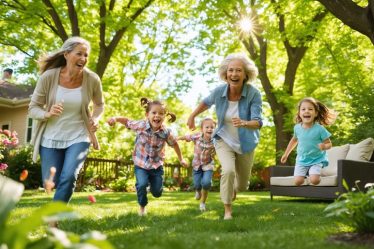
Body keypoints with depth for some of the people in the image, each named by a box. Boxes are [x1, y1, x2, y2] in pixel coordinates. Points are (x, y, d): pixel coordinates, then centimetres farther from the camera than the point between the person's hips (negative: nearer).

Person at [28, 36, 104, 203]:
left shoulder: (92, 79, -11)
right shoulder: (48, 76, -14)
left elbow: (99, 104, 9)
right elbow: (33, 108, -7)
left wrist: (95, 119, -12)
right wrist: (48, 113, -28)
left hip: (78, 137, 0)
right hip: (51, 138, 1)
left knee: (69, 177, -19)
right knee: (51, 184, 6)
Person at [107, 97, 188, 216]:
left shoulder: (166, 132, -18)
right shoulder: (140, 125, -21)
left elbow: (174, 144, 1)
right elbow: (126, 121, -6)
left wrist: (181, 159, 11)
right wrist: (115, 118, -27)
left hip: (157, 165, 1)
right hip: (141, 164, -1)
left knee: (157, 192, 4)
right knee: (141, 185, -23)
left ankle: (153, 181, 42)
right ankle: (142, 206, 7)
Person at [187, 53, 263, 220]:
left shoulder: (253, 93, -26)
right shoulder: (219, 91, -19)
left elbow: (257, 122, -30)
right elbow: (206, 102, 4)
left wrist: (244, 123, -50)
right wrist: (192, 116, 11)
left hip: (245, 143, 0)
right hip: (224, 139, 0)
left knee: (242, 185, 15)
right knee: (228, 170, -27)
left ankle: (233, 189, 54)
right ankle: (227, 209, -6)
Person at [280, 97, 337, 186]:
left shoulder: (319, 129, -16)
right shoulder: (297, 128, -5)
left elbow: (329, 144, -8)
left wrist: (324, 146, -32)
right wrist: (286, 154, 19)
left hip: (317, 160, -3)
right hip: (301, 160, 3)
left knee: (314, 180, -25)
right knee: (298, 181, -13)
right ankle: (305, 173, 19)